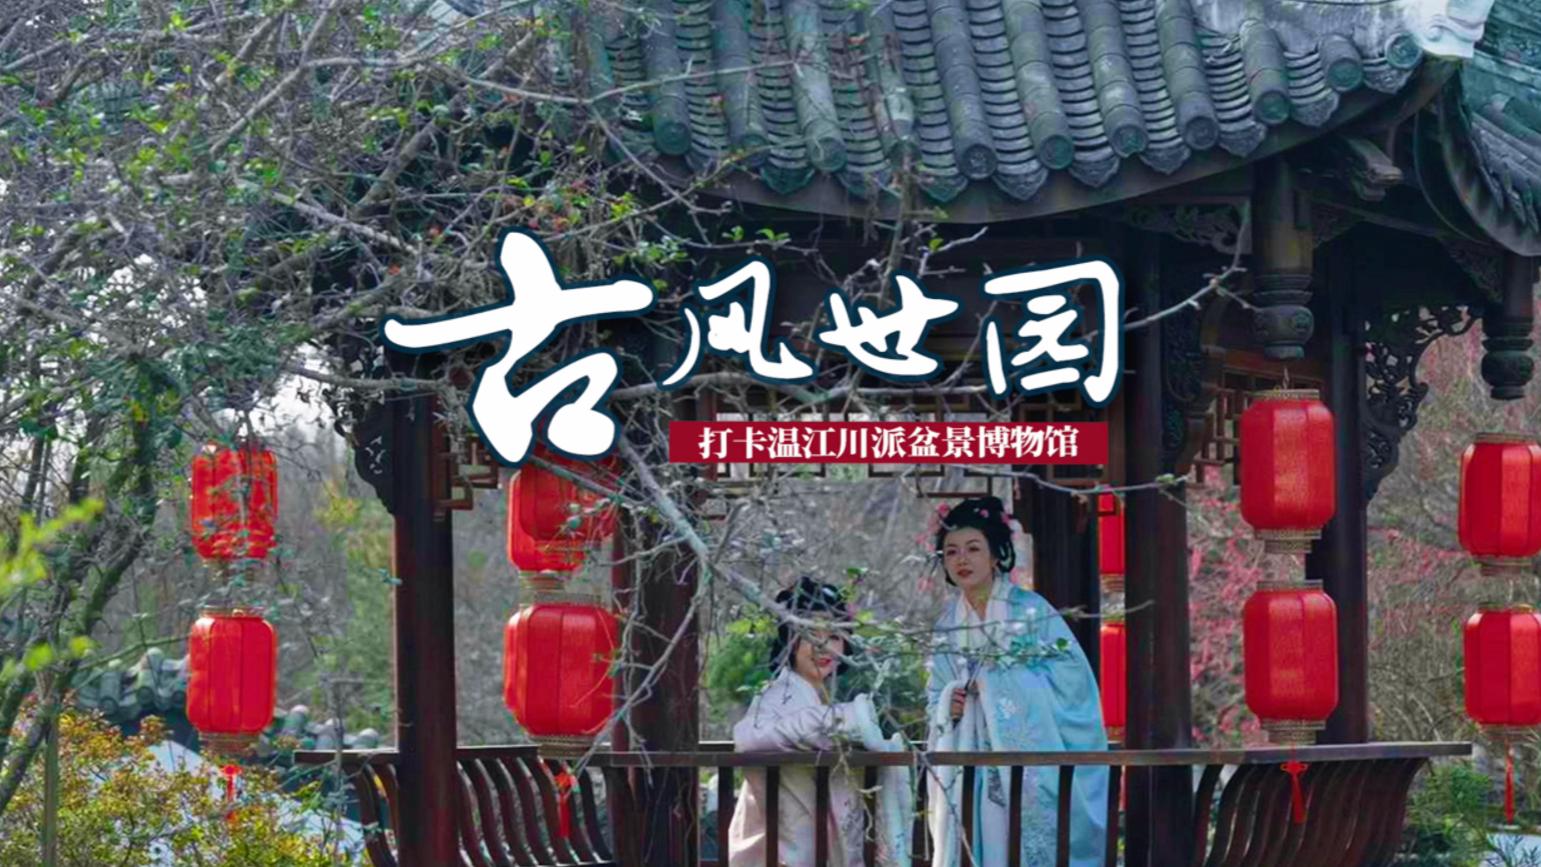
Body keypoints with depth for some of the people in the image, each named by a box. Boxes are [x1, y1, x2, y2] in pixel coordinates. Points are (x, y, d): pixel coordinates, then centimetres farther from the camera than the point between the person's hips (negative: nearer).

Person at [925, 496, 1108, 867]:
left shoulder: (1030, 608, -4)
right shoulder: (946, 625, 11)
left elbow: (1073, 674, -8)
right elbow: (937, 692, 17)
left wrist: (1002, 683, -12)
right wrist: (948, 705, -6)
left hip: (1030, 756, -4)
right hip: (970, 764, 4)